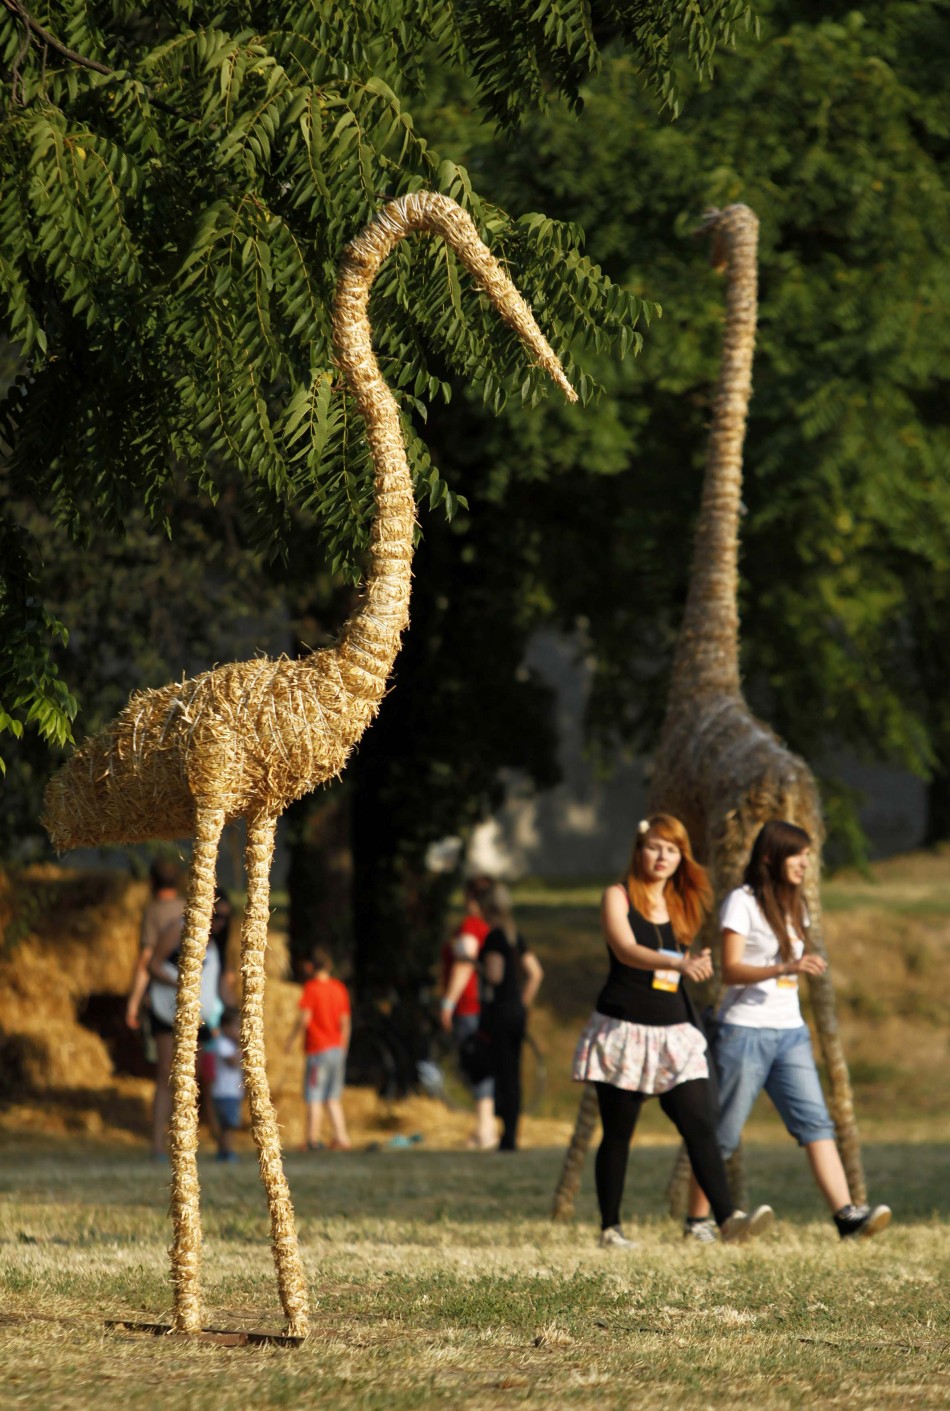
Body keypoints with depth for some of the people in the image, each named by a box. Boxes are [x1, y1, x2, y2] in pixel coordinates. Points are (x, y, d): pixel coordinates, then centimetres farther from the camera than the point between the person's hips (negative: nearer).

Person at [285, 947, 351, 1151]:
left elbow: (304, 1018, -15)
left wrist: (293, 1038, -2)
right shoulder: (340, 988, 7)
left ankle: (313, 1139, -3)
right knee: (333, 1098, 13)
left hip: (318, 1050, -6)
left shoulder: (311, 987, -9)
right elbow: (346, 1021, 10)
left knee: (314, 1098, -2)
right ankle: (341, 1137, 7)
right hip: (337, 1048, 6)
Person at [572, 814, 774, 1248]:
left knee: (700, 1126, -9)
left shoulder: (680, 904, 13)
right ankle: (610, 1228, 12)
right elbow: (626, 950, -23)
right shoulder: (619, 896, -4)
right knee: (617, 1135, 3)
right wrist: (677, 963, -37)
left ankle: (728, 1218, -18)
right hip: (623, 1031, -4)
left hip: (674, 1034, 4)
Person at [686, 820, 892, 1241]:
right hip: (745, 1030, -6)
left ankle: (846, 1214, -19)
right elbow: (731, 970, -17)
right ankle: (696, 1222, 10)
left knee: (815, 1122, -8)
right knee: (723, 1134, -1)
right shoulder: (742, 902, -7)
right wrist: (785, 968, -28)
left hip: (790, 1032, 7)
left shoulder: (793, 905, 16)